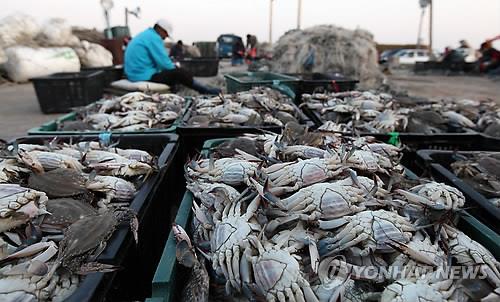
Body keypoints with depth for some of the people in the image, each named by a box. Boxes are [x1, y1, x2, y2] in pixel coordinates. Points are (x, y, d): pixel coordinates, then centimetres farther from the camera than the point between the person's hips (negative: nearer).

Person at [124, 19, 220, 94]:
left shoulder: (145, 35, 17)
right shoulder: (154, 37, -14)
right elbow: (163, 62, -18)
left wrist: (173, 66, 13)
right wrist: (174, 67, 2)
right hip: (145, 76, -10)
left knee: (173, 70, 20)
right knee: (180, 73, -8)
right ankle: (206, 91, 3)